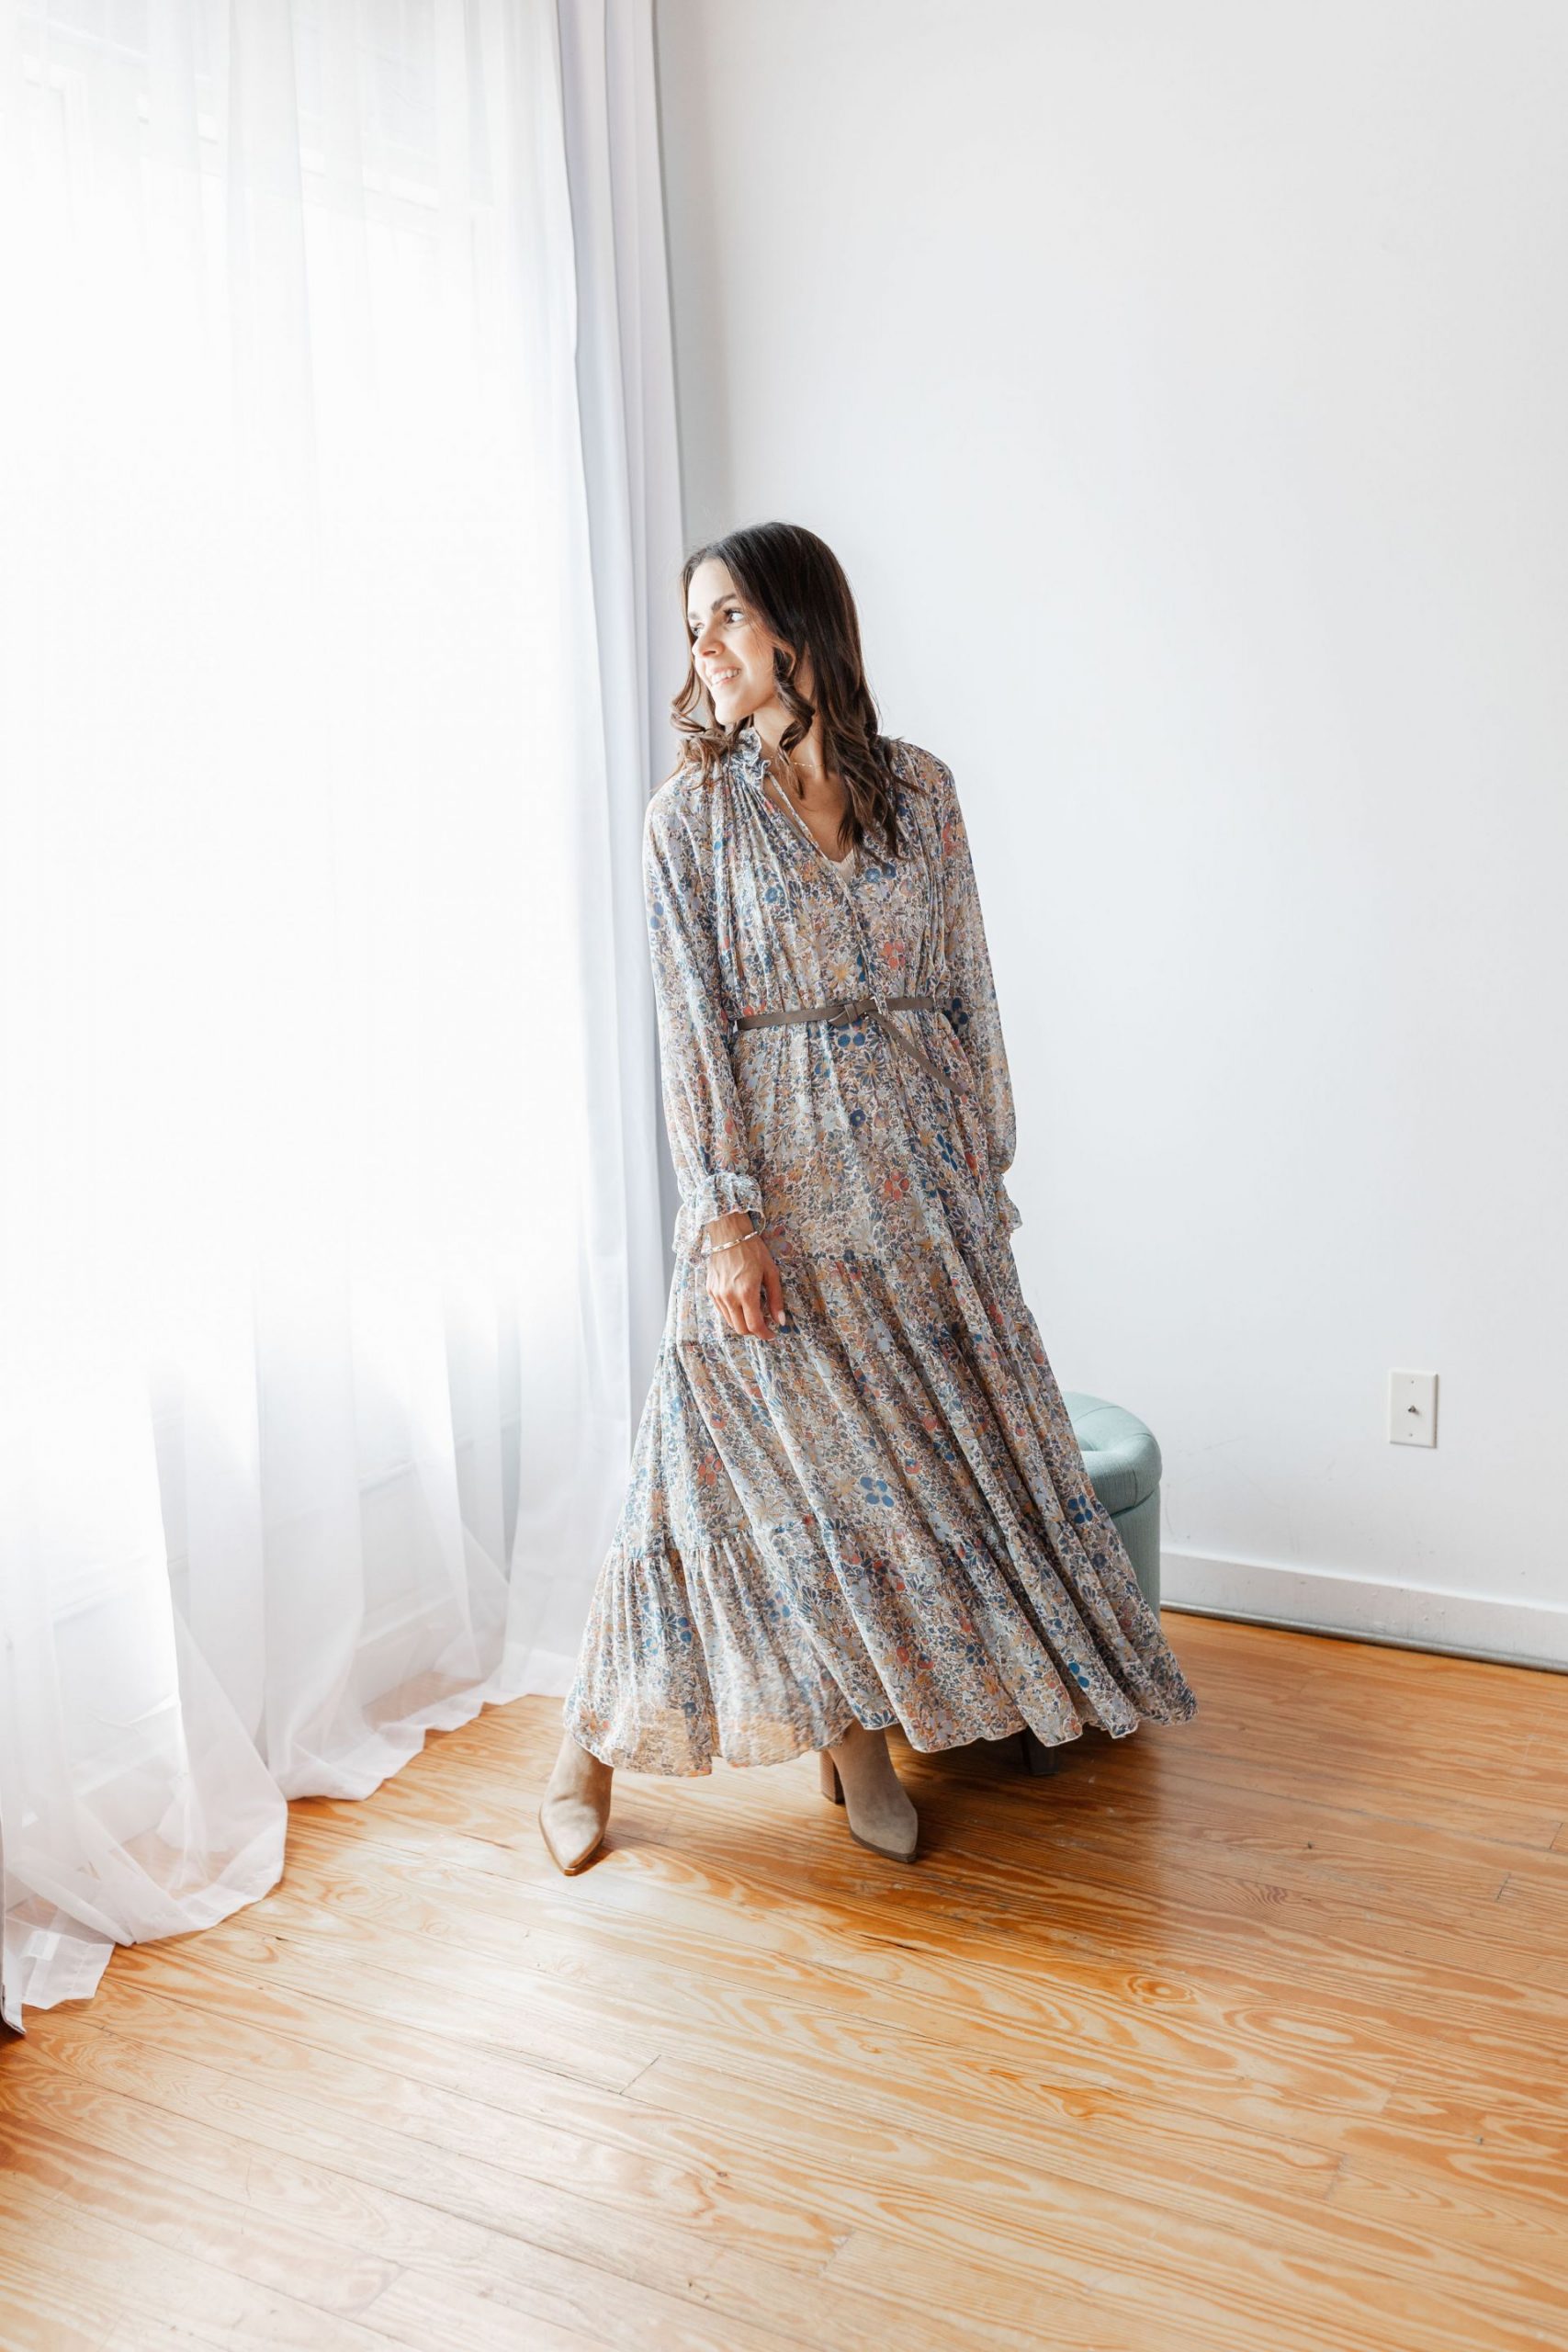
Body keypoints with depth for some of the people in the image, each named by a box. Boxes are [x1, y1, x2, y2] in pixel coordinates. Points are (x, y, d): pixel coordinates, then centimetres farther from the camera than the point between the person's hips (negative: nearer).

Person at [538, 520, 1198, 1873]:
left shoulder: (919, 789, 5)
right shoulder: (693, 815, -3)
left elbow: (966, 992, 8)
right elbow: (693, 1027, -7)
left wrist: (985, 1164, 6)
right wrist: (728, 1214, -13)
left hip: (914, 1165, 4)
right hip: (775, 1168, -3)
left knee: (912, 1447, 8)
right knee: (778, 1461, 0)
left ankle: (856, 1728, 25)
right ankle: (592, 1746, 17)